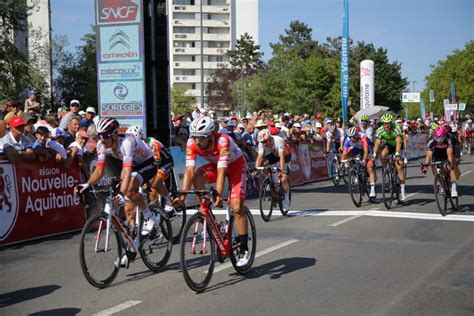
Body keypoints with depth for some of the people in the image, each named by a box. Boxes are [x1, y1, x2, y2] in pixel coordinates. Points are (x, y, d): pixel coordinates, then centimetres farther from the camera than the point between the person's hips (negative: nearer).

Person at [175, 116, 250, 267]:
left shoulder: (223, 141, -37)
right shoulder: (192, 143, -24)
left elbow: (221, 171, -42)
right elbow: (189, 170, -28)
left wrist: (218, 195, -51)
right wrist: (182, 195, -38)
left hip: (236, 165, -4)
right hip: (215, 164, 5)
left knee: (236, 207, -16)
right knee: (197, 177, -28)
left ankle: (244, 249, -4)